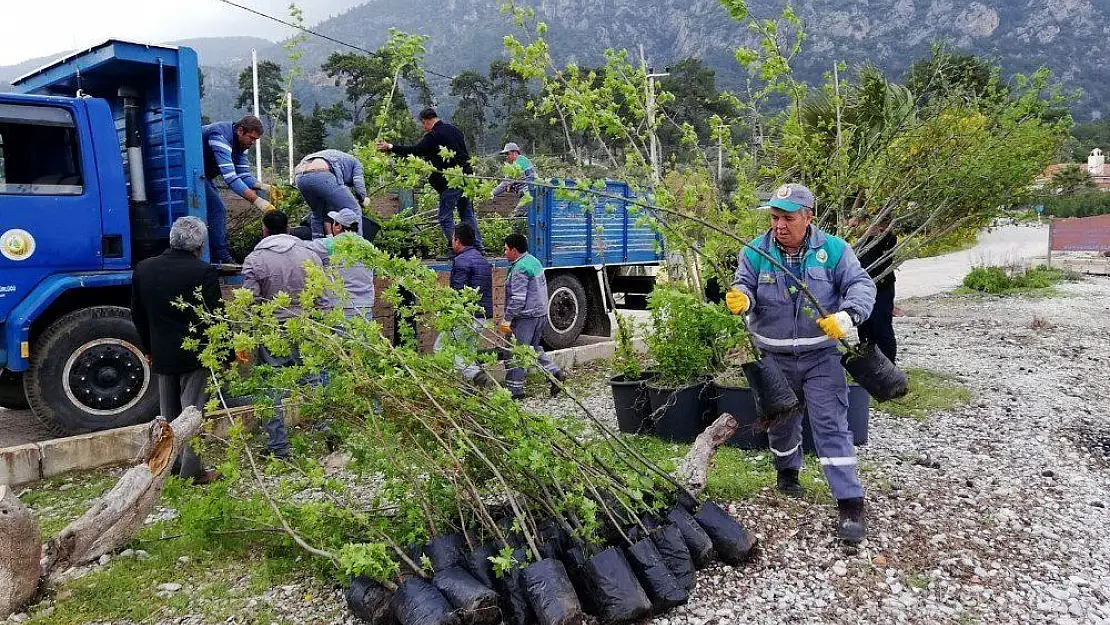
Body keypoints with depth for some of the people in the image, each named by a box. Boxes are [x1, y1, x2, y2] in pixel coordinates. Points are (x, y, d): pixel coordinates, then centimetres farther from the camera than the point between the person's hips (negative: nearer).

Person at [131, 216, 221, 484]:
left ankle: (171, 464, 27)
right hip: (195, 354, -5)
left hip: (161, 354, 5)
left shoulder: (143, 269, 2)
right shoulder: (204, 272, -16)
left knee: (169, 413, 17)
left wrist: (148, 348, 21)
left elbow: (138, 315, 11)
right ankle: (191, 470, 5)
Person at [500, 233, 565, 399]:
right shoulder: (534, 261, 13)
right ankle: (555, 373, 13)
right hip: (541, 313, 10)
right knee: (533, 348, 23)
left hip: (526, 317, -10)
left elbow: (518, 299, -24)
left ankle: (515, 390, 5)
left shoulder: (520, 269, -18)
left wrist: (507, 319, -20)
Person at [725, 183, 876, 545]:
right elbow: (744, 287, -10)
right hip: (774, 359, 2)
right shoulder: (755, 252, -3)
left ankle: (850, 505, -4)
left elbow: (861, 285, -9)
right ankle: (787, 471, 46)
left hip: (821, 356, -2)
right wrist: (740, 298, -36)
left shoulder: (833, 250, -5)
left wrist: (847, 315, -31)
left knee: (832, 426, -8)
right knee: (780, 422, 18)